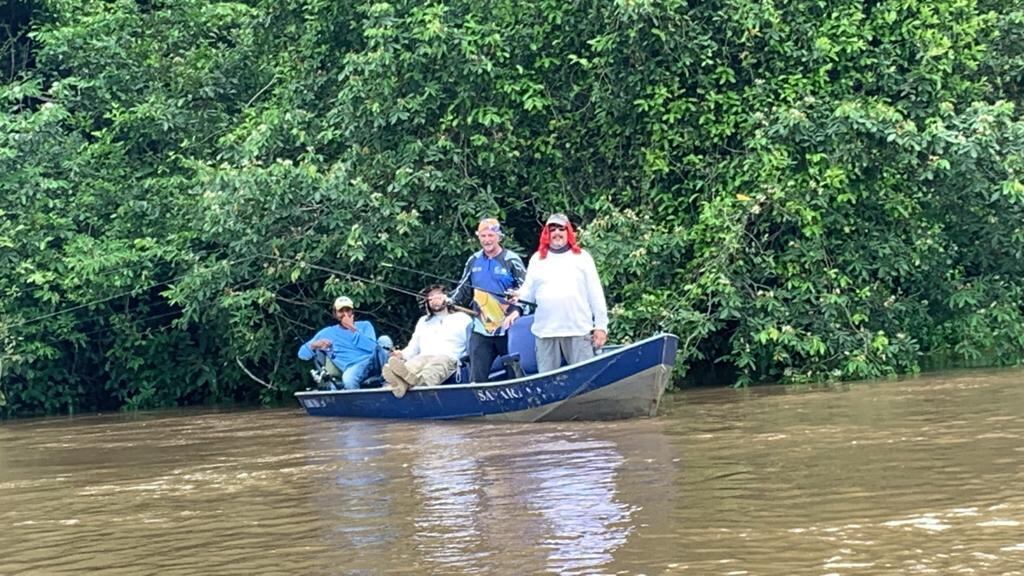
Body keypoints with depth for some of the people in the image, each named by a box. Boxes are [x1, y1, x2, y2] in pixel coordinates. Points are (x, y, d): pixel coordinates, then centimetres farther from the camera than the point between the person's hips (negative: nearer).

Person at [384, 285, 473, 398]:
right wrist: (402, 354, 6)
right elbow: (413, 348, 29)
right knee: (409, 367, -35)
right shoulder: (423, 321, 36)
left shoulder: (461, 318, 22)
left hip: (447, 358, -4)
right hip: (422, 358, 4)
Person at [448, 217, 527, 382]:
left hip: (507, 330, -4)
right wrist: (449, 300, 1)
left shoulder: (511, 260, -4)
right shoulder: (474, 261, 9)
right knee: (476, 379, 1)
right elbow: (463, 289, 18)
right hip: (481, 331, 4)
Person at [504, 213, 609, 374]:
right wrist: (517, 308, -7)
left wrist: (601, 326, 2)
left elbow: (596, 295, 7)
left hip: (579, 331, -2)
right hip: (545, 332, 2)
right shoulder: (537, 259, 16)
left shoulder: (582, 257, 10)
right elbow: (527, 291, 13)